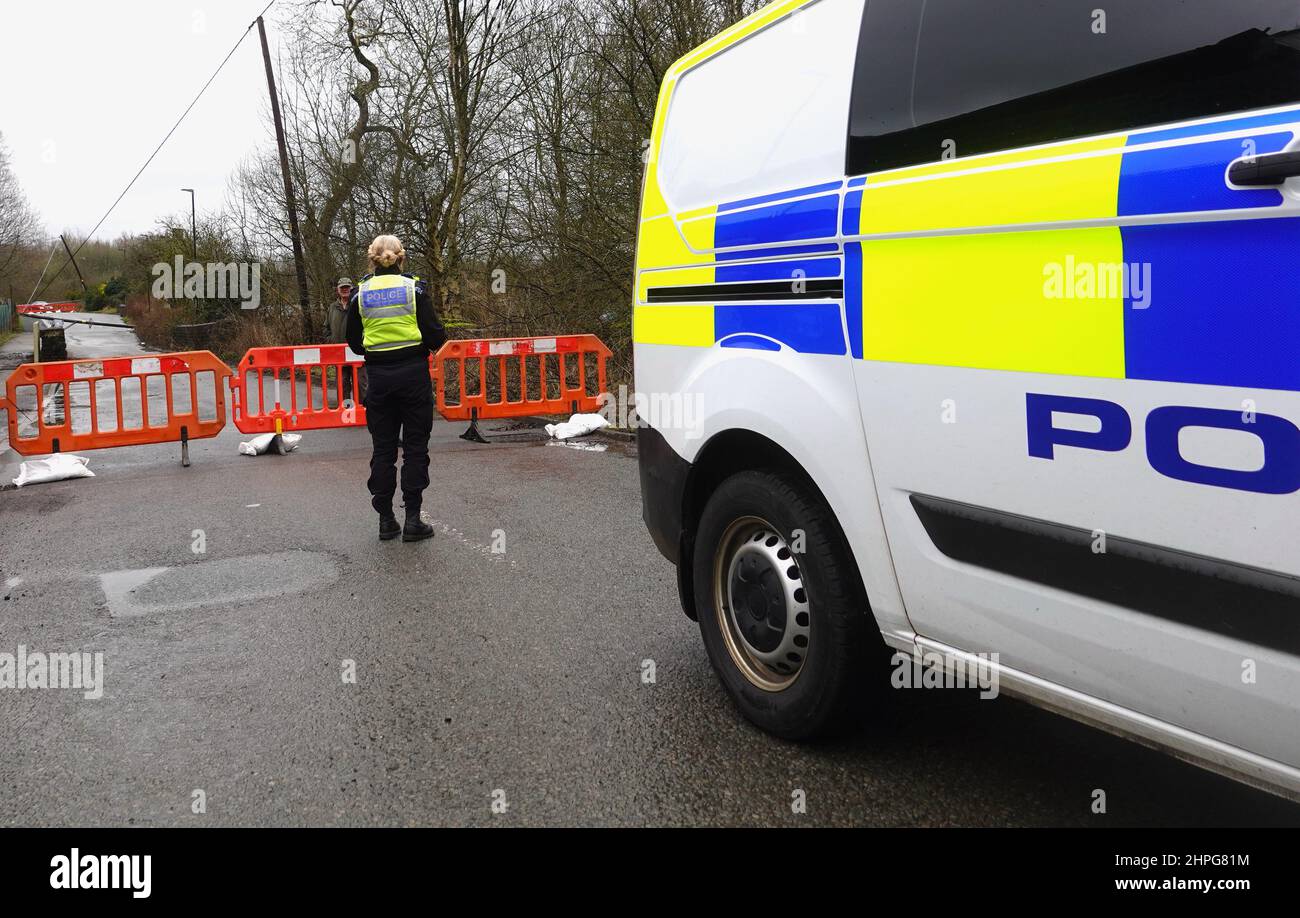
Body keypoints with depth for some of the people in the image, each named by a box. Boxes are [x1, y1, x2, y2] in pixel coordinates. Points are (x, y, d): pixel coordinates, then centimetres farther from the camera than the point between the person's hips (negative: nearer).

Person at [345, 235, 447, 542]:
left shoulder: (360, 294, 2)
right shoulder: (414, 288, -5)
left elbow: (354, 343, 8)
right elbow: (435, 336, -8)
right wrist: (425, 344, 15)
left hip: (378, 377, 2)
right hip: (413, 373, -2)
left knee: (383, 448, 10)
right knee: (415, 447, 4)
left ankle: (386, 519, 12)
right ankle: (412, 519, 3)